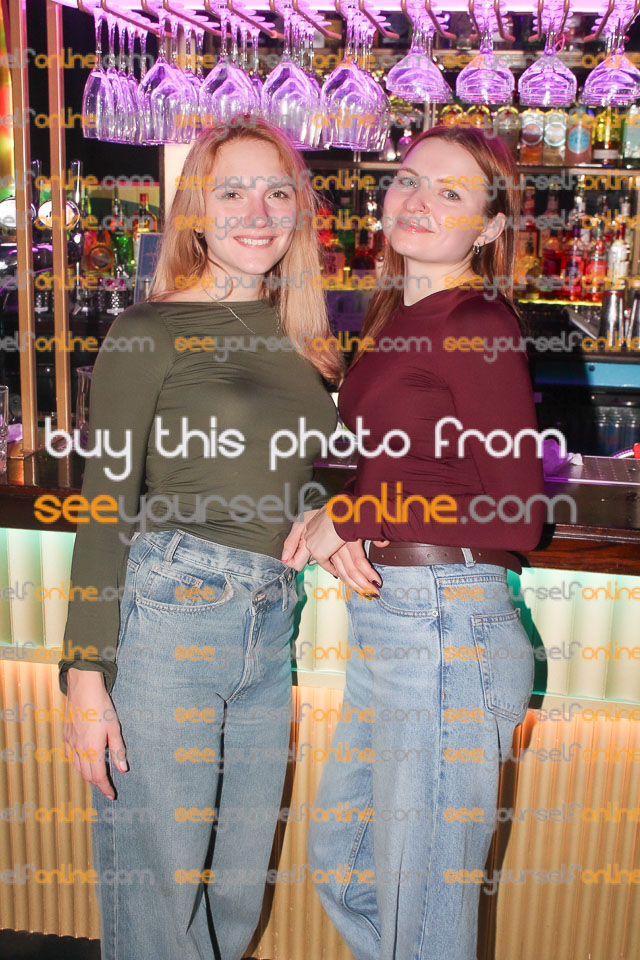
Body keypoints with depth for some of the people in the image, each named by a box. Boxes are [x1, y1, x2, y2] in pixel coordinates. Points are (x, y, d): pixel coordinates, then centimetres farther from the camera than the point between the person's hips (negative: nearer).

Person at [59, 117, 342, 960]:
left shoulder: (304, 340, 11)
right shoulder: (149, 332, -7)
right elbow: (106, 509, -8)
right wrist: (85, 677, -10)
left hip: (270, 628, 6)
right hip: (164, 614, -5)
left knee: (240, 886, 18)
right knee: (155, 884, 8)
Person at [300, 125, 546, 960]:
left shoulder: (478, 325, -13)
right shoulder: (394, 318, 12)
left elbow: (517, 513, -17)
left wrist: (349, 516, -12)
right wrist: (344, 534, -2)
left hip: (444, 627, -9)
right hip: (383, 619, 9)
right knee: (338, 862, 25)